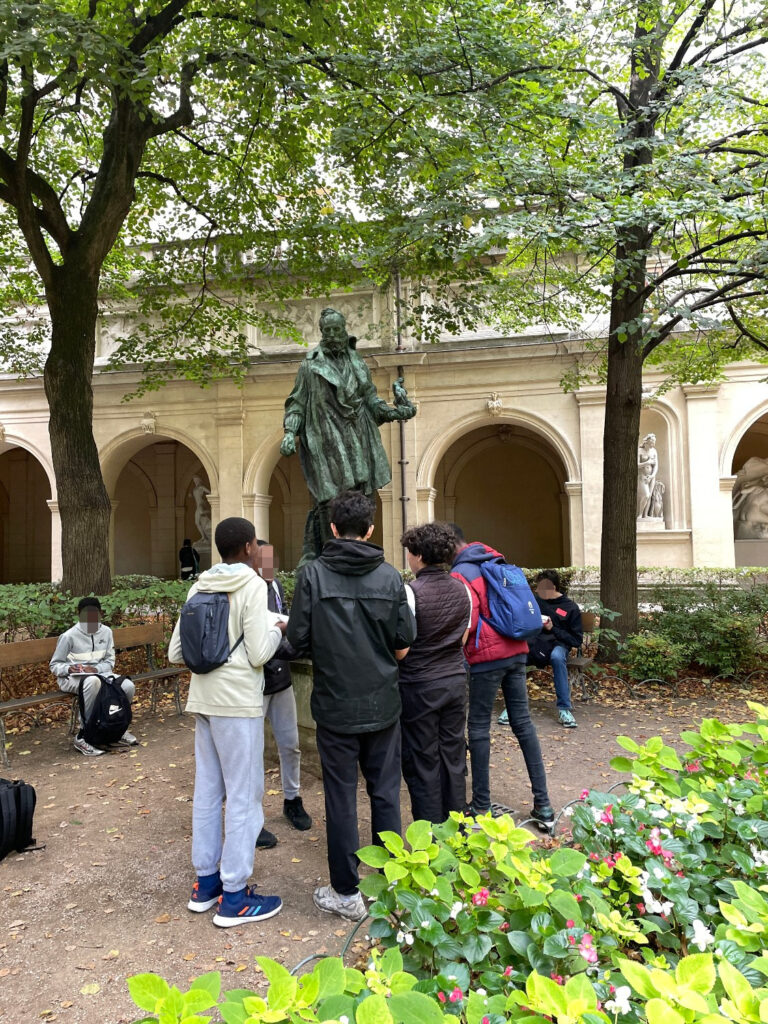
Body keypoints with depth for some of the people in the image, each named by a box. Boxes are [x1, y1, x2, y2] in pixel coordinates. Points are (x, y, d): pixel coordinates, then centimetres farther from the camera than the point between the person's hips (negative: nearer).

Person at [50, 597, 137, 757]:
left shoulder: (106, 632, 3)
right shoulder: (69, 636, -8)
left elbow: (110, 661, 5)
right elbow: (55, 665, -2)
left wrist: (96, 669, -16)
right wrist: (69, 668, -23)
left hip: (99, 673, 4)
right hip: (72, 678, -4)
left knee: (128, 686, -23)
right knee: (93, 682, -41)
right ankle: (82, 736, -29)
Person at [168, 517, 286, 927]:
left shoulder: (199, 587, 8)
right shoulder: (252, 586, -12)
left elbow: (175, 653, 9)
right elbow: (258, 654, -16)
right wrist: (278, 629, 2)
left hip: (203, 698, 7)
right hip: (238, 701, -7)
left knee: (207, 790, 16)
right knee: (243, 796, 2)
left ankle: (205, 882, 28)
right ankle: (233, 896, 9)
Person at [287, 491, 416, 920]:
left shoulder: (313, 574, -11)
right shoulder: (390, 576, -5)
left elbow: (298, 639, -10)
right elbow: (404, 644, -3)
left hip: (335, 704, -2)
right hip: (383, 703, 2)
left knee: (341, 797, 10)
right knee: (386, 792, 15)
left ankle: (347, 893, 21)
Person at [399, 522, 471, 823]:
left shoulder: (410, 592, -18)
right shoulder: (462, 590, 1)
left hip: (419, 686, -6)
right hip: (456, 680, 6)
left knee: (423, 764, 6)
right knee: (453, 759, 15)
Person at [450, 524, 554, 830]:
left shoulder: (460, 574, -12)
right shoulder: (497, 561, 12)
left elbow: (465, 623, -17)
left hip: (487, 657, -7)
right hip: (517, 651, 7)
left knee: (478, 728, 5)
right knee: (523, 723, 11)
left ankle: (481, 805, 14)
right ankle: (543, 804, 14)